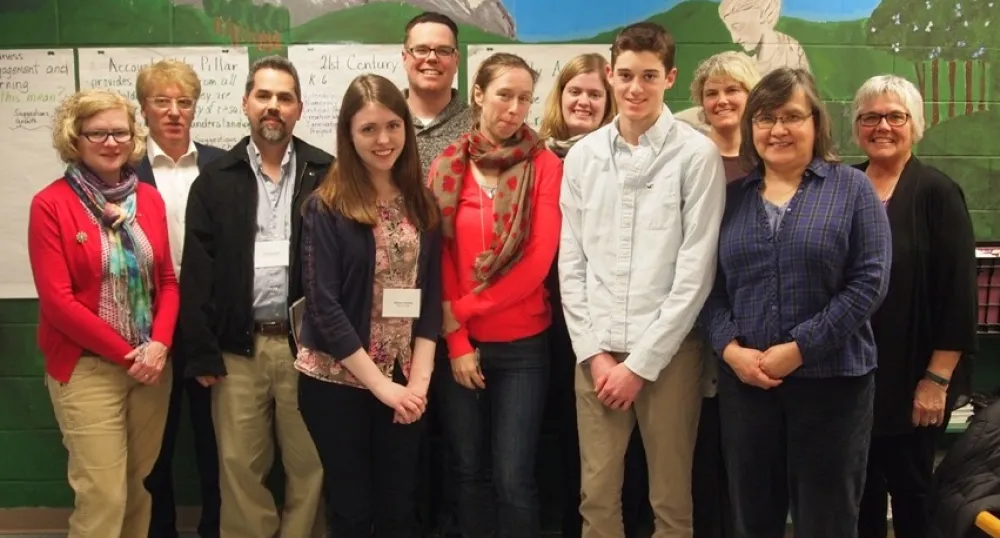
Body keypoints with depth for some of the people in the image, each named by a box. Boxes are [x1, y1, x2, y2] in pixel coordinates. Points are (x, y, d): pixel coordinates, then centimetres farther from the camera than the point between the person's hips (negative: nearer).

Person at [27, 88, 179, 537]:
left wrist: (159, 344, -9)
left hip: (152, 364, 5)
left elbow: (167, 280, 8)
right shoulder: (50, 204, -7)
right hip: (87, 369, -5)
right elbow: (57, 300, -12)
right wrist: (125, 353, -12)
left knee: (141, 484, 13)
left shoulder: (149, 198, 7)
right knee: (103, 496, -2)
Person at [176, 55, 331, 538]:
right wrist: (202, 352, -3)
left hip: (307, 342, -1)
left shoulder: (326, 175, 2)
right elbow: (197, 270, 2)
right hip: (238, 347, 1)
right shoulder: (216, 180, 6)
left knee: (309, 466, 8)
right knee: (239, 466, 9)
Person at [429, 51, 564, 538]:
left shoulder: (544, 165, -3)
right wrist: (455, 338, -4)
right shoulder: (447, 165, 3)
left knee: (513, 480, 0)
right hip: (458, 344, 2)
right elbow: (438, 256, 2)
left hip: (522, 345, -2)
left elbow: (539, 259, -10)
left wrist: (464, 308, -10)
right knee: (469, 472, 13)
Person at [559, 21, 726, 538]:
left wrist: (641, 362, -10)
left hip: (668, 351, -3)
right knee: (597, 496, 10)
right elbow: (571, 264, 6)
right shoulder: (582, 155, 5)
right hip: (596, 349, 3)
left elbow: (696, 270, -9)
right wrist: (593, 352, -2)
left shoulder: (697, 155, -6)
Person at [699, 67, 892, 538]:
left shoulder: (852, 188, 0)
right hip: (744, 380, 3)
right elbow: (710, 285, 6)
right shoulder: (732, 196, 8)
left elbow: (869, 281, -8)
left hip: (831, 380, -2)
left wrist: (800, 348, -14)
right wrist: (730, 348, -11)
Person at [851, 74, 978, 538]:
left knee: (910, 487, 8)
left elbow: (958, 292, -11)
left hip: (911, 378, -4)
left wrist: (937, 378, -14)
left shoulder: (937, 192, -8)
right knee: (860, 487, 14)